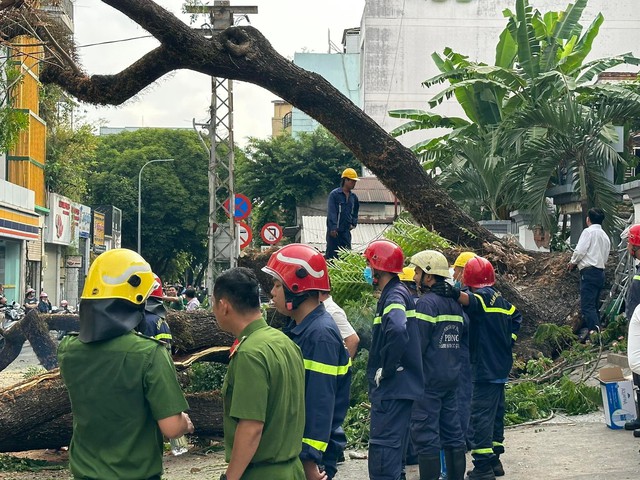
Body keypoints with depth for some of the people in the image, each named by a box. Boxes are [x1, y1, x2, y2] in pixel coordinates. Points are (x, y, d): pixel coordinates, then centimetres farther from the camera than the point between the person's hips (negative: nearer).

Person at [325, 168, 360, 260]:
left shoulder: (353, 197, 13)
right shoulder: (334, 194, -6)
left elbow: (355, 212, 27)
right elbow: (331, 212, -12)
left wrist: (354, 223, 11)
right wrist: (333, 228, -19)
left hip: (346, 230, 6)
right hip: (334, 231, -6)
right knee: (332, 253, -4)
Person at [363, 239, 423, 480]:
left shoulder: (394, 296, -16)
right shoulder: (393, 293, 15)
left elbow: (397, 332, -35)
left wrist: (385, 370, -23)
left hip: (392, 387, -10)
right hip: (394, 387, 10)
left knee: (383, 448, -9)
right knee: (393, 446, 17)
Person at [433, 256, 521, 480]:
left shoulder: (484, 296, -14)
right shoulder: (499, 298, 13)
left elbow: (473, 302, -39)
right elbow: (516, 317, 28)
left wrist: (455, 294, -57)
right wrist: (509, 339, 21)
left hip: (485, 368, -9)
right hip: (500, 367, 9)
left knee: (481, 415, -8)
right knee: (495, 412, 17)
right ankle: (495, 460, 25)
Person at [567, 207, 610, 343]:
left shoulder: (589, 231, -6)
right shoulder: (605, 236, 20)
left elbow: (580, 251, -13)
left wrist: (573, 262, 6)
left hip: (589, 272, -9)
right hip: (601, 272, 9)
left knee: (587, 305, -15)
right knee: (594, 305, 12)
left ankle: (595, 332, -27)